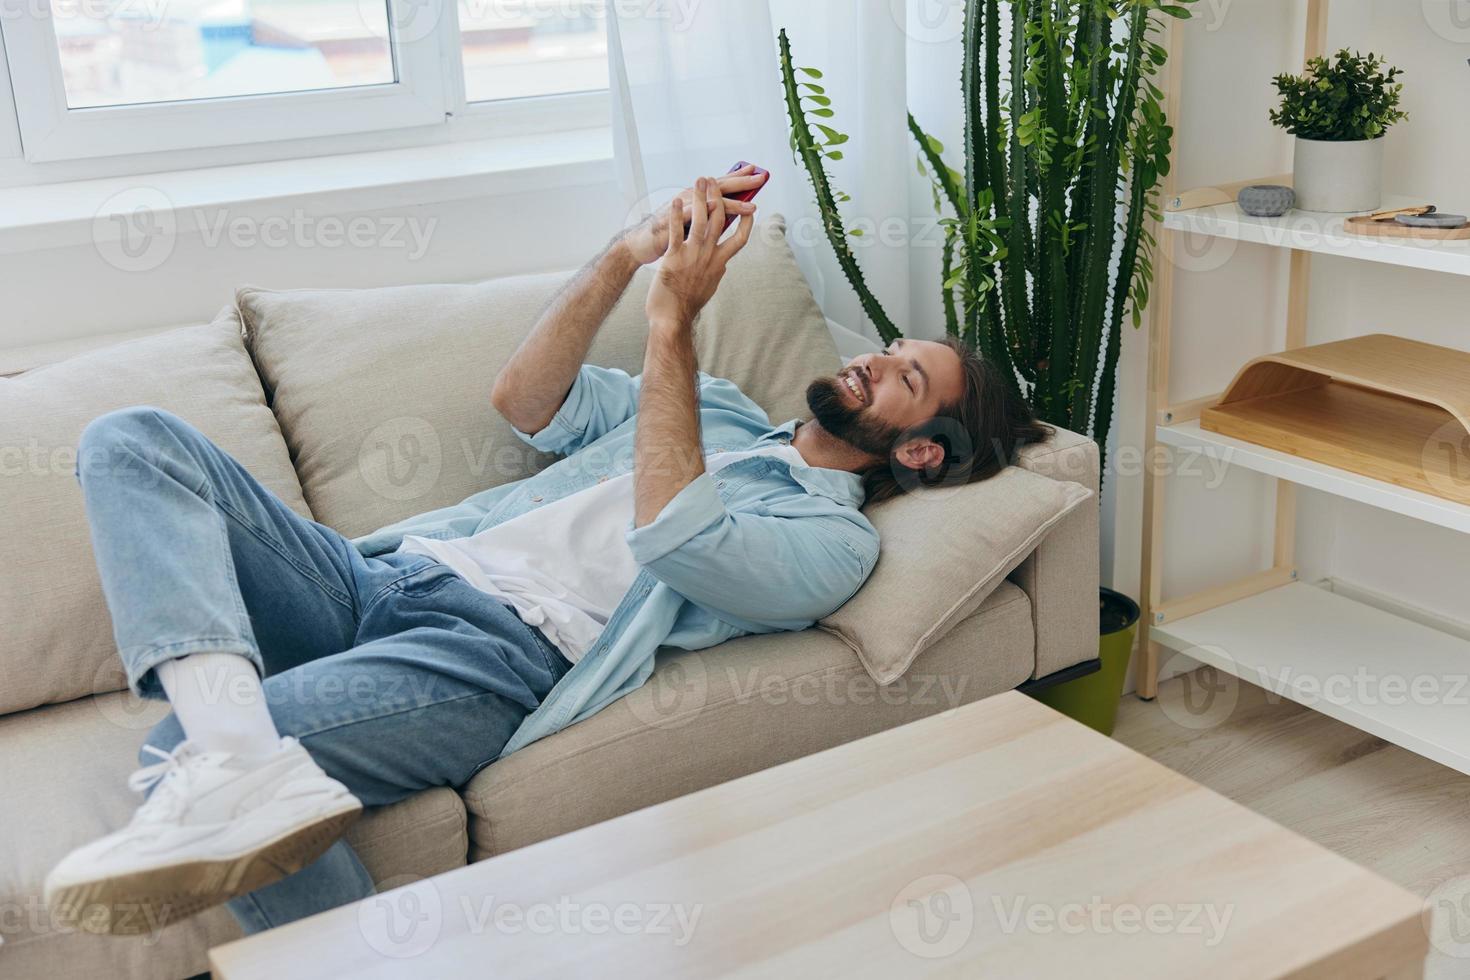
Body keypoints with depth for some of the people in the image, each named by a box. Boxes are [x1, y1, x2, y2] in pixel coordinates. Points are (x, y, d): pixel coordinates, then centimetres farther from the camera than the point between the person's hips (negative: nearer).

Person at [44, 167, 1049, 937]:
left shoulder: (835, 538, 2)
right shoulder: (721, 407, 26)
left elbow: (673, 539, -17)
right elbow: (525, 403, 16)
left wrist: (673, 321, -16)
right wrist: (627, 257, 5)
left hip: (497, 650, -8)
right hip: (382, 572, 9)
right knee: (135, 439, -17)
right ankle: (229, 717, -37)